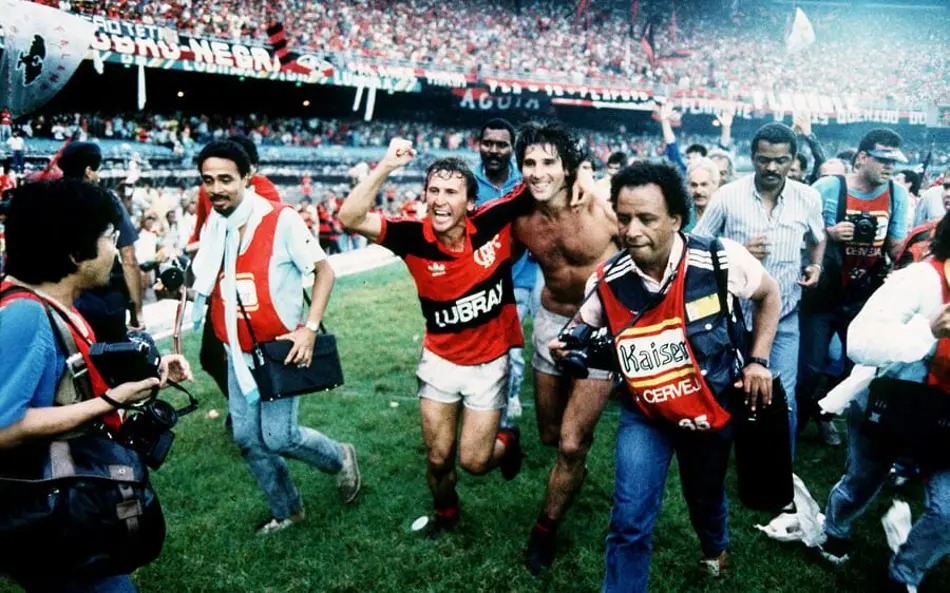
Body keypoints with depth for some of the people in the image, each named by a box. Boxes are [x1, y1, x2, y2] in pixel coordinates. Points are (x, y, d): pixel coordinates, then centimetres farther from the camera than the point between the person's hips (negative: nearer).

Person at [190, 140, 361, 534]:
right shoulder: (212, 227, 3)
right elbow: (207, 287, 13)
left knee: (277, 437, -6)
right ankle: (286, 510, 30)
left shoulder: (281, 219, -16)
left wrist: (310, 328, -21)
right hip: (238, 353, 6)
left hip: (280, 348, -6)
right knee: (247, 439, 9)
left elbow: (324, 270, -13)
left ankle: (340, 458, 24)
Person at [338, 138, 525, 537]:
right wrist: (386, 167, -32)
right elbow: (350, 218, -26)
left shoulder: (493, 222, -17)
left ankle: (508, 442, 39)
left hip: (489, 363, -1)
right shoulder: (414, 237, -17)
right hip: (439, 360, 1)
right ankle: (445, 512, 45)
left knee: (473, 460, 2)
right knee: (438, 457, 12)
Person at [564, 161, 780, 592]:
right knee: (630, 520, -11)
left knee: (705, 496, 27)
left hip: (714, 409, 1)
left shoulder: (720, 259, -24)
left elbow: (768, 294, -2)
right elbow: (584, 324, 1)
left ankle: (715, 546, 63)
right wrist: (567, 342, -21)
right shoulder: (607, 281, -21)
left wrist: (759, 360, -8)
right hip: (645, 415, -1)